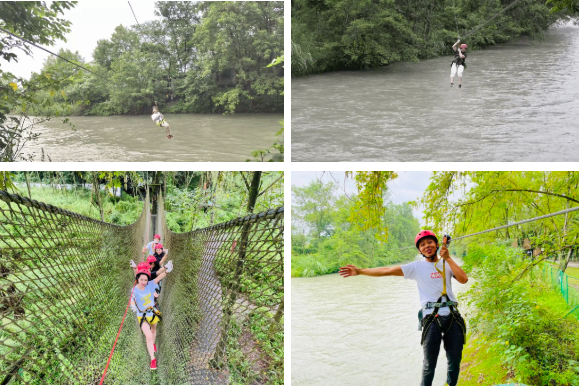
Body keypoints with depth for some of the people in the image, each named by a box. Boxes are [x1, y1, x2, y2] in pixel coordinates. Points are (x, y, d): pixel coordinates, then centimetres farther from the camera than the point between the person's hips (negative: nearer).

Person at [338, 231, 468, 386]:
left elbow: (463, 279, -6)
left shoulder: (447, 264, 10)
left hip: (453, 317, 3)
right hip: (431, 318, -2)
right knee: (429, 364, -2)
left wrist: (448, 259, -8)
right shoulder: (417, 267, 2)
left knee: (454, 362, 11)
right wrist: (359, 271, -11)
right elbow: (387, 271, -4)